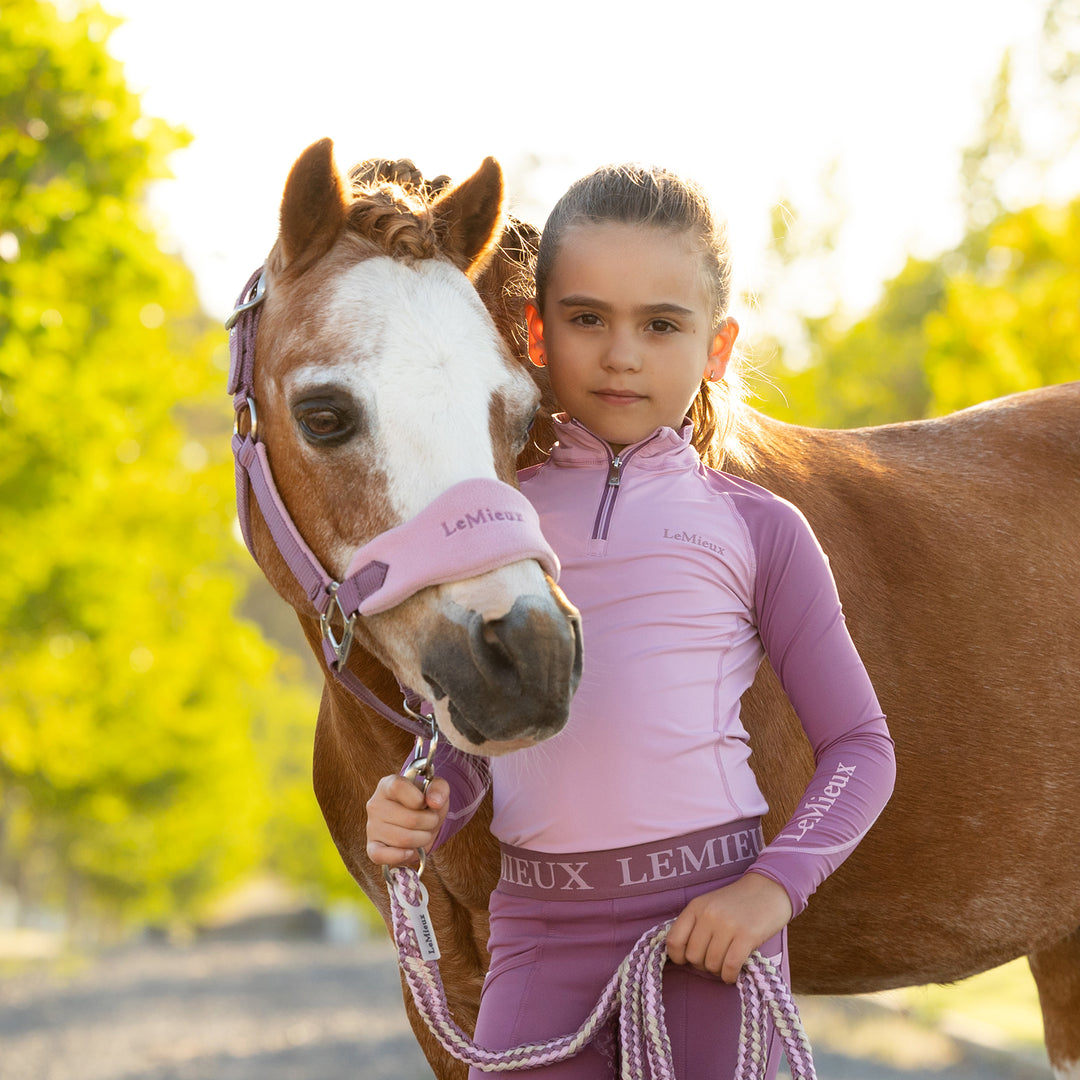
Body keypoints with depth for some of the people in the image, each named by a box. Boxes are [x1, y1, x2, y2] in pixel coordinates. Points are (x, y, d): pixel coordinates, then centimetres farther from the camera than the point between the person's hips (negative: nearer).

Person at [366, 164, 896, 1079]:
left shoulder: (754, 529, 2)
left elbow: (859, 745, 4)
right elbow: (457, 739, 14)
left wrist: (775, 885, -11)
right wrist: (412, 814, -8)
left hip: (712, 913, -2)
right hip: (540, 928, 2)